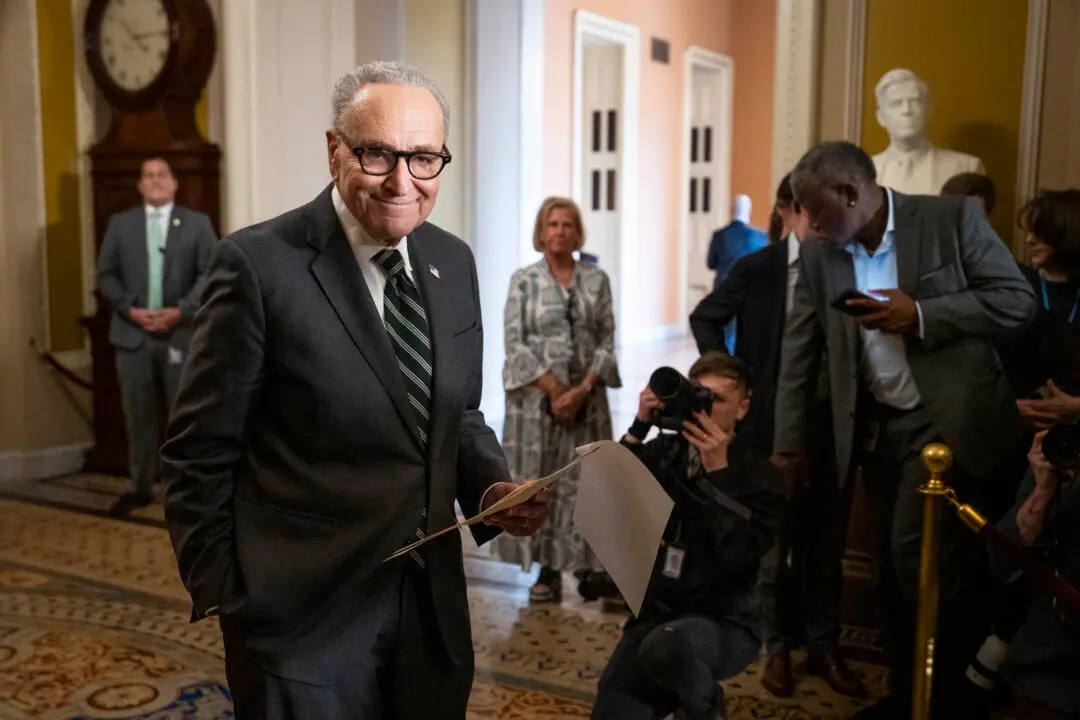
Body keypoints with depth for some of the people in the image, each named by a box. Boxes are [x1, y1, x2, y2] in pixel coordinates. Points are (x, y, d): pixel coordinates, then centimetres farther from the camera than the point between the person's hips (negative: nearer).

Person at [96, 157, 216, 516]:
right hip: (133, 333, 2)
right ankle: (140, 487, 17)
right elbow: (106, 275, 6)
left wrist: (181, 311, -14)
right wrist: (130, 309, -10)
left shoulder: (197, 223, 5)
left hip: (182, 332, -2)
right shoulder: (120, 223, 10)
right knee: (139, 415, 7)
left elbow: (211, 273, -3)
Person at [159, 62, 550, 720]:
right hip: (302, 616, -5)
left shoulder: (454, 263, 4)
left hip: (433, 604, 6)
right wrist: (220, 593, -5)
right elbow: (202, 450, -9)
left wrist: (493, 487, -5)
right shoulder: (259, 264, -14)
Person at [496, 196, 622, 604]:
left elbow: (607, 342, 3)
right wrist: (555, 390, -11)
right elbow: (515, 343, -5)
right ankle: (548, 570, 12)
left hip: (587, 398, 1)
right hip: (536, 397, -1)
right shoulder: (523, 281, 2)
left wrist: (582, 390, -10)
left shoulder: (596, 280, 6)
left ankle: (588, 568, 14)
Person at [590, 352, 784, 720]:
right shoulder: (664, 451, 3)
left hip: (724, 625, -4)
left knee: (666, 644, -37)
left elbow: (738, 558, -21)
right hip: (655, 613, 4)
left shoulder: (760, 477, -7)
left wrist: (717, 471, -24)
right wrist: (639, 428, -17)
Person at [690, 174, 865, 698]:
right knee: (773, 544, 9)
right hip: (774, 422, -1)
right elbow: (705, 319, 6)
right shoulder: (757, 269, -4)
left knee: (827, 545, 12)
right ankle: (779, 648, 23)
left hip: (833, 425, 2)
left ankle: (824, 648, 26)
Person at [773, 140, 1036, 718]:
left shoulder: (953, 218, -9)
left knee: (918, 554, -11)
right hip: (876, 428, 5)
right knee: (897, 564, 12)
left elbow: (1017, 300, -8)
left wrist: (921, 314, -20)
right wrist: (789, 439, 6)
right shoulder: (817, 252, 1)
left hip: (946, 420, -4)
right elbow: (799, 349, 5)